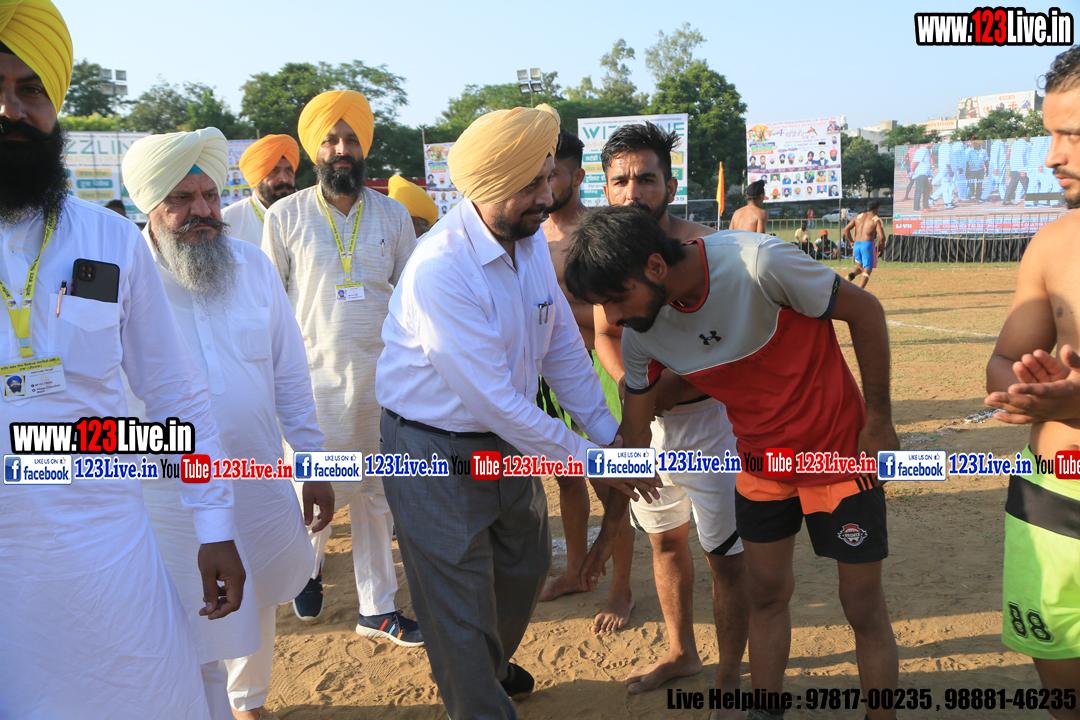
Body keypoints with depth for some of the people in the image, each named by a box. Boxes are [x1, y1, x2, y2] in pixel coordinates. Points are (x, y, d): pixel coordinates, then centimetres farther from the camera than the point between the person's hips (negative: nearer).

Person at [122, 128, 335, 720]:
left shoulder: (253, 265, -2)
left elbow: (290, 377, 4)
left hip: (260, 487, 4)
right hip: (169, 500, -4)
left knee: (257, 611, 24)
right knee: (198, 637, 9)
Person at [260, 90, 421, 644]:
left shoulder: (393, 214, 6)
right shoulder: (285, 216, 0)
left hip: (379, 375, 2)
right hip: (313, 375, -2)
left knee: (375, 493, 8)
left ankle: (377, 609, 21)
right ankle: (308, 568, 38)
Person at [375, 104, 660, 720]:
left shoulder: (533, 238, -4)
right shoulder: (440, 270, -29)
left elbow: (563, 346, 5)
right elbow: (492, 399, -28)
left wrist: (609, 433, 2)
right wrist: (588, 460, -21)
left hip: (509, 439, 8)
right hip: (437, 454, -8)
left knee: (526, 565, 25)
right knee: (460, 605, 5)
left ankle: (492, 664, 54)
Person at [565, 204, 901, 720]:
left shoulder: (756, 262, -30)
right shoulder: (639, 334, -13)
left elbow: (864, 310, -16)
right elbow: (634, 435, 1)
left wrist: (878, 422, -11)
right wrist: (610, 529, 8)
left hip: (839, 452, -4)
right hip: (760, 461, 4)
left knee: (863, 606, 5)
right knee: (765, 594, 15)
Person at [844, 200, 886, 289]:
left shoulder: (859, 216, 13)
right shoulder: (876, 219, -1)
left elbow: (846, 229, 7)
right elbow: (882, 237, -11)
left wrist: (851, 242, 16)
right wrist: (883, 244, 10)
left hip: (856, 245, 5)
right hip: (868, 244, -5)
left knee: (859, 267, 23)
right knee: (867, 271, 4)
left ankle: (851, 274, -13)